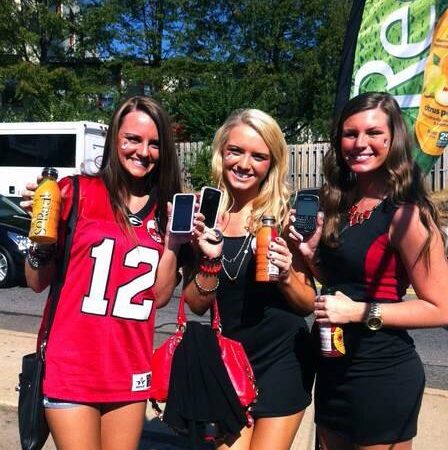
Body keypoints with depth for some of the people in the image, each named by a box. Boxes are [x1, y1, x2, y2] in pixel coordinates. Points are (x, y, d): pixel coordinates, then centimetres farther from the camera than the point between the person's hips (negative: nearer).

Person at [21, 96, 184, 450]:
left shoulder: (166, 210, 4)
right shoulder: (77, 192, -6)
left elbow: (160, 295, 0)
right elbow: (37, 283, -2)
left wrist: (173, 238, -10)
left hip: (130, 371, 3)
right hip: (71, 369, -3)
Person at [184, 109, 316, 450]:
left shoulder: (286, 216, -11)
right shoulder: (203, 213, -5)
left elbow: (309, 305, -4)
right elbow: (196, 305, -4)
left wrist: (286, 274, -23)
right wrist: (210, 259, -21)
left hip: (283, 360, -2)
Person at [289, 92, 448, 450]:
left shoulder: (406, 213, -17)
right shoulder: (340, 205, 4)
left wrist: (361, 312, -22)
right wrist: (308, 252, -4)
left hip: (381, 373, -7)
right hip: (333, 367, 7)